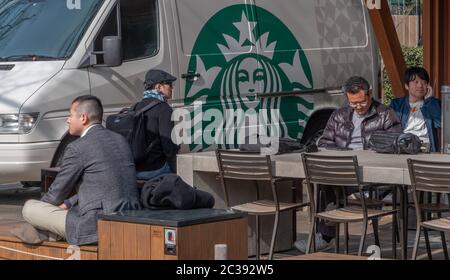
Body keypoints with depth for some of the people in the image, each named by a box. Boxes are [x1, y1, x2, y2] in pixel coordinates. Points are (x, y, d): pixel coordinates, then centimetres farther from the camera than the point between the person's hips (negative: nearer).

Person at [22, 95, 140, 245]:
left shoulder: (77, 148, -11)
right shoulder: (121, 140, 12)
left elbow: (57, 193, 1)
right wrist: (68, 203, 21)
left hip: (95, 228, -8)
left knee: (29, 208, 4)